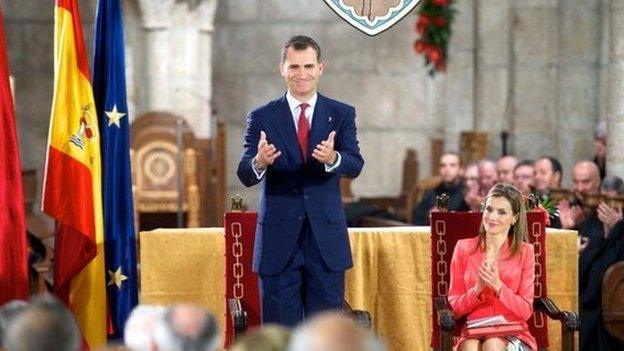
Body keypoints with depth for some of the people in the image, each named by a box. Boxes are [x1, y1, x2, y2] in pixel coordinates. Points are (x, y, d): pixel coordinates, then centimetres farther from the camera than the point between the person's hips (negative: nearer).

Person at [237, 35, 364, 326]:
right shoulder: (261, 118, 3)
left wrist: (332, 158, -32)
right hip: (279, 240, -1)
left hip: (326, 239, 1)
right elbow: (244, 175, -6)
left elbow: (355, 166, -8)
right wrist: (259, 162, -31)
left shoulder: (342, 115, 5)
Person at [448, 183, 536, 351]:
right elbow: (455, 307, 6)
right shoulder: (464, 248, 7)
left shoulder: (525, 252, 5)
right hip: (473, 332, 0)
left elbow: (526, 311, -1)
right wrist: (477, 289, -14)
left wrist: (498, 286, -16)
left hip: (513, 335, 0)